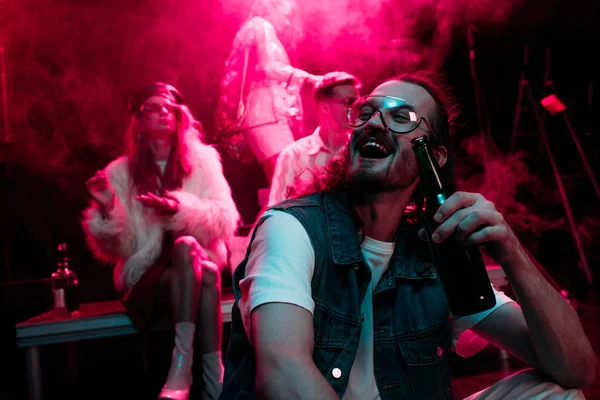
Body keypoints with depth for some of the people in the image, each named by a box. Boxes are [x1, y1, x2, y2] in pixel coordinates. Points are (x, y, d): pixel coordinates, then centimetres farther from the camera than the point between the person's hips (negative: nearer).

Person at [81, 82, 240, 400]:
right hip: (146, 279, -1)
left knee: (185, 245, -35)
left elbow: (226, 222, -6)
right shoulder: (120, 172, 3)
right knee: (205, 278, -32)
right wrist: (106, 212, -19)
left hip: (197, 264, 1)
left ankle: (182, 368, -36)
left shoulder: (203, 159, 4)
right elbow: (116, 249, 1)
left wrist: (181, 208, -22)